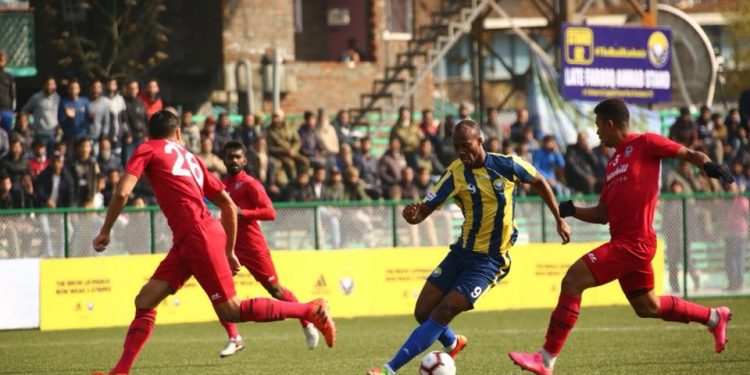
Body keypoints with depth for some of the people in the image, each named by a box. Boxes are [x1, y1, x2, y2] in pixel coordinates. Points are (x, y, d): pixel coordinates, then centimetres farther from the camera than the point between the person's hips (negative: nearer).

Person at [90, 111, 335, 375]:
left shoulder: (147, 150, 5)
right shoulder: (191, 159, 22)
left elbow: (122, 193, -9)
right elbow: (229, 205, 21)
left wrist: (105, 232, 3)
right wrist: (229, 251, 27)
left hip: (200, 237, -8)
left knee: (231, 311, -5)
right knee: (145, 301, 6)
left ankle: (311, 310, 0)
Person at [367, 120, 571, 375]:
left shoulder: (507, 165, -11)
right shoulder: (455, 174, -7)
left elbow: (539, 182, 9)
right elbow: (424, 211, -10)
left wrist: (559, 220, 11)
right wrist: (411, 215, -34)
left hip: (490, 260, -4)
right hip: (462, 252, 4)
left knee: (444, 312, -18)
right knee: (423, 313, 3)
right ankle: (453, 344, 38)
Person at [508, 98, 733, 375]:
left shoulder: (645, 144, -3)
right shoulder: (613, 163, 21)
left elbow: (689, 154, -2)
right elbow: (602, 214, 22)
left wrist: (708, 165, -23)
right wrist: (572, 211, 7)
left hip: (633, 243, -10)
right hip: (623, 241, 10)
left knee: (572, 281, -16)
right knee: (646, 307, 20)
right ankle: (714, 318, 36)